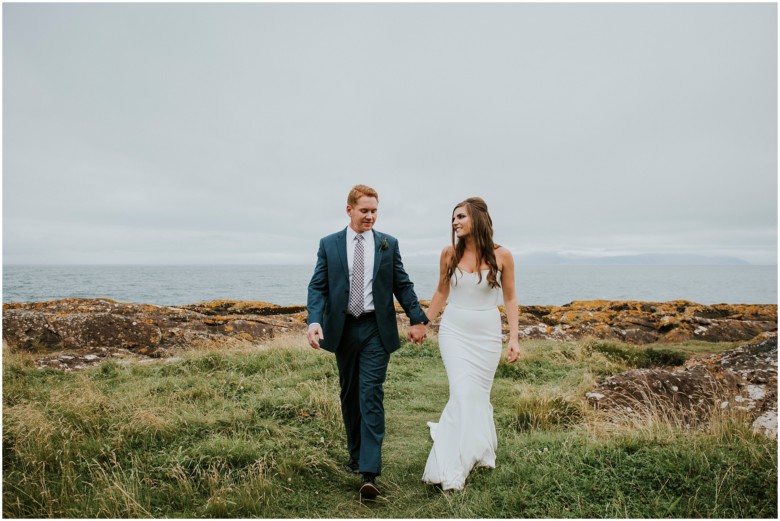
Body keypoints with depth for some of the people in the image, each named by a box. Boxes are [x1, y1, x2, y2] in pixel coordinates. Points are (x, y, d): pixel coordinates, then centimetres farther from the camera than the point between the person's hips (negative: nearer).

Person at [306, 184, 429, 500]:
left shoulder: (388, 244, 4)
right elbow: (317, 287, -3)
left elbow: (402, 285, 6)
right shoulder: (329, 244, 3)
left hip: (376, 330, -2)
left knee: (371, 396, -8)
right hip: (343, 329, 2)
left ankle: (369, 473, -8)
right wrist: (314, 321, -19)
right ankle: (356, 456, 32)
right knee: (349, 395, 14)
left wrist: (418, 319, -1)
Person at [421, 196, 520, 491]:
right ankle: (450, 470, 0)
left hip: (486, 334, 0)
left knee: (479, 394, 7)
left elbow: (510, 298, 2)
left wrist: (514, 338, -4)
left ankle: (479, 451, 30)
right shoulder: (449, 253, -2)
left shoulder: (501, 256, -6)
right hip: (454, 331, 0)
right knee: (463, 394, -9)